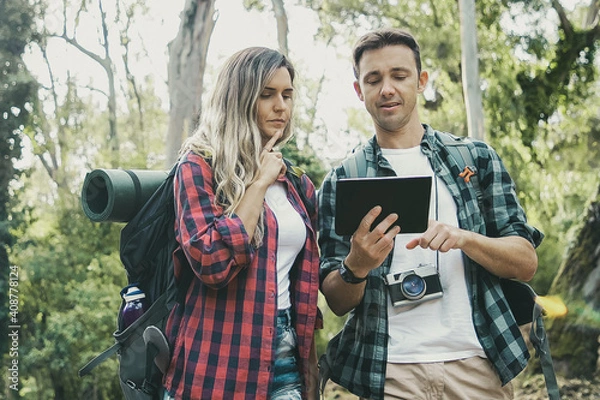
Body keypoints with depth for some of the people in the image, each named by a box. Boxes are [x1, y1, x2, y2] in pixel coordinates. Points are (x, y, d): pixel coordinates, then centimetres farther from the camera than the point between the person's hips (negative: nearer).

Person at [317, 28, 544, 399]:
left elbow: (526, 263, 2)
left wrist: (464, 238, -17)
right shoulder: (341, 181, 3)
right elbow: (337, 301, 1)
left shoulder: (477, 158, 5)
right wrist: (355, 267, -21)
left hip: (478, 364, 1)